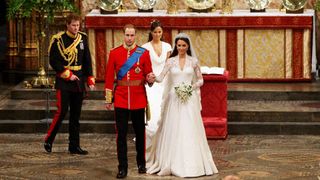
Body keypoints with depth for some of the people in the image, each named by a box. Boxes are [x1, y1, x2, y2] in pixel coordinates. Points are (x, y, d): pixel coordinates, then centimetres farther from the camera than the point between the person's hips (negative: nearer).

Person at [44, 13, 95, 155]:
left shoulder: (83, 39, 9)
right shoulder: (58, 40, -7)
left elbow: (87, 61, 13)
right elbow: (53, 61, -9)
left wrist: (90, 80, 7)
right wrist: (68, 75, -13)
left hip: (79, 82, 5)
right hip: (63, 82, -5)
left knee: (76, 114, 7)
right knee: (62, 111, -11)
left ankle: (74, 146, 13)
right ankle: (48, 141, 5)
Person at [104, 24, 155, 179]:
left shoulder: (144, 53, 2)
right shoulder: (114, 53, 2)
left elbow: (148, 75, 7)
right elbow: (109, 77, 4)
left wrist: (150, 79, -17)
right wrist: (108, 99, 2)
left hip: (139, 99, 0)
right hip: (120, 99, 0)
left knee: (140, 131, 10)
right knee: (121, 134, 0)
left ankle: (141, 163, 25)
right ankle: (122, 167, 5)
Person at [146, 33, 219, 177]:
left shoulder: (193, 61, 4)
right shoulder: (170, 61, 4)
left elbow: (200, 80, 9)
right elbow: (160, 78, -5)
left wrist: (192, 87, -9)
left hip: (189, 99, -1)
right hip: (174, 99, 1)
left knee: (190, 131, -3)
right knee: (172, 131, 0)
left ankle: (192, 163, 4)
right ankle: (172, 163, 8)